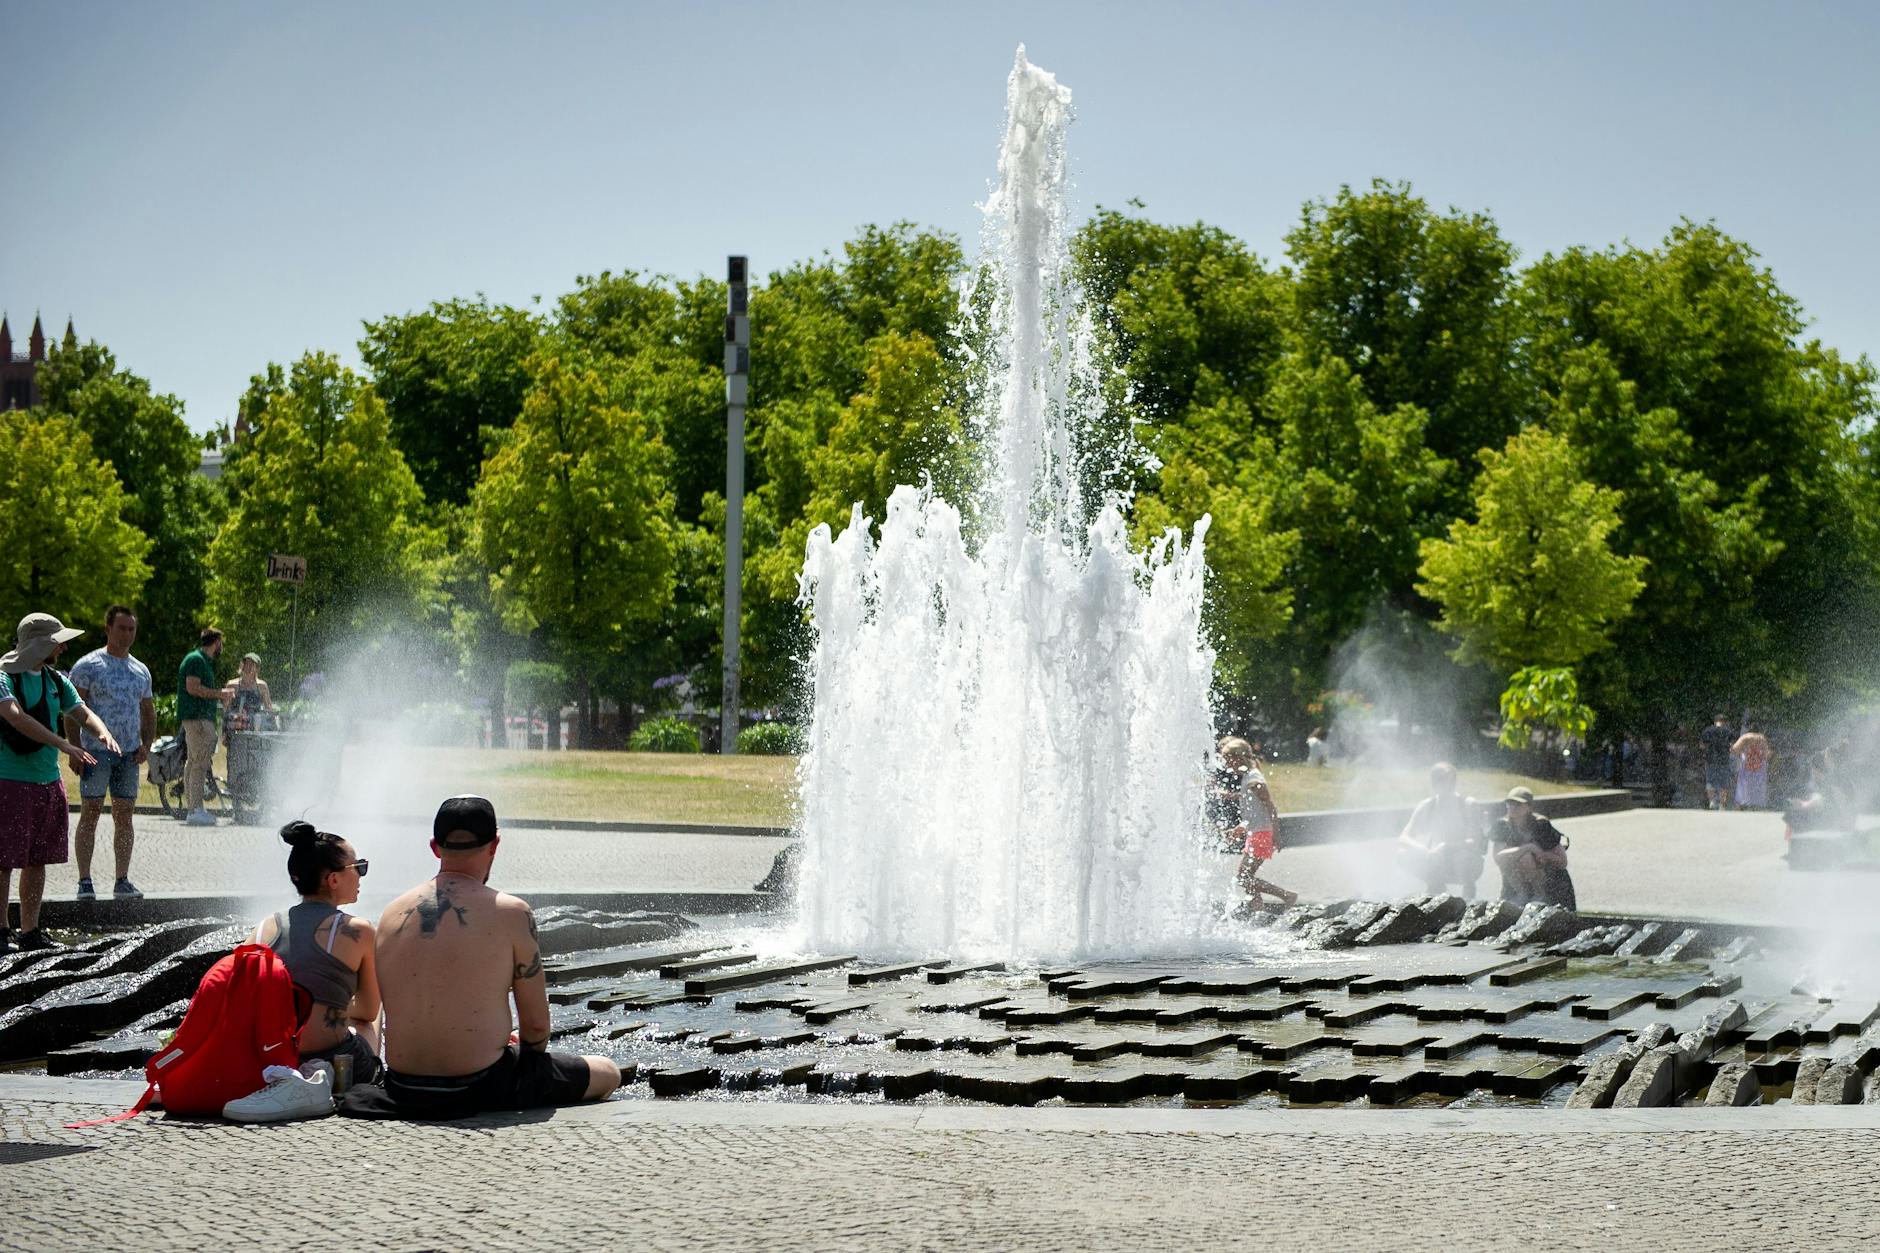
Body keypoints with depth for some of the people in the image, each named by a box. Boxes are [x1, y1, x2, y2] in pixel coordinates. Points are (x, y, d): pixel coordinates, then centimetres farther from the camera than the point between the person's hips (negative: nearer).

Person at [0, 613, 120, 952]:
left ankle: (30, 932, 17)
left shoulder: (56, 681, 13)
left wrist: (102, 732, -13)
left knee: (38, 860, 10)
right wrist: (63, 744, -32)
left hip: (49, 782, 7)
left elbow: (83, 712, 11)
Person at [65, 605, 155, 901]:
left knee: (125, 816, 5)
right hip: (96, 751, -5)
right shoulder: (88, 665, -2)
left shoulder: (141, 670, 15)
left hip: (129, 754, 5)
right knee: (90, 814, -4)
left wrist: (146, 745, 6)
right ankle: (84, 881, -3)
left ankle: (122, 881, 9)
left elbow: (148, 712, 22)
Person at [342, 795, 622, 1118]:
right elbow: (537, 1024, -7)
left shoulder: (391, 914, 3)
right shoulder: (510, 913, -11)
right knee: (608, 1073, 14)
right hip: (480, 1088, -6)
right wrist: (529, 1053, 17)